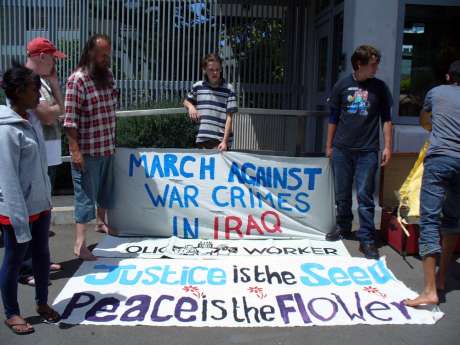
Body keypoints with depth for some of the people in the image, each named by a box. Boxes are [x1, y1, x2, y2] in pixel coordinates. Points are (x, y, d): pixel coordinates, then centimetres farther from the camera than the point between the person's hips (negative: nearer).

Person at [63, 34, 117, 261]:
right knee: (85, 195, -3)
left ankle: (101, 221, 43)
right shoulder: (77, 80, -15)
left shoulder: (108, 75, 7)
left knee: (105, 190, 21)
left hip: (107, 147, 7)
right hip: (87, 150, -7)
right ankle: (80, 244, 3)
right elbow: (70, 119, -17)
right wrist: (75, 150, -20)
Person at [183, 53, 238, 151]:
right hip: (202, 139, 4)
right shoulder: (197, 86, 9)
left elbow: (229, 118, -5)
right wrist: (190, 106, 3)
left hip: (220, 140, -4)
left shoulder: (228, 89, -2)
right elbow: (186, 101, 28)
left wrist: (225, 141, -12)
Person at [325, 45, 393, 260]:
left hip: (367, 151, -1)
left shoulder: (379, 87, 4)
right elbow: (333, 117, 9)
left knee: (365, 196, -4)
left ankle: (367, 239, 2)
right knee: (342, 194, 12)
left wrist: (388, 146, 0)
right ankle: (343, 227, 30)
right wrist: (329, 145, 9)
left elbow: (386, 119, 7)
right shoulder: (342, 86, 3)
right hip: (342, 150, 1)